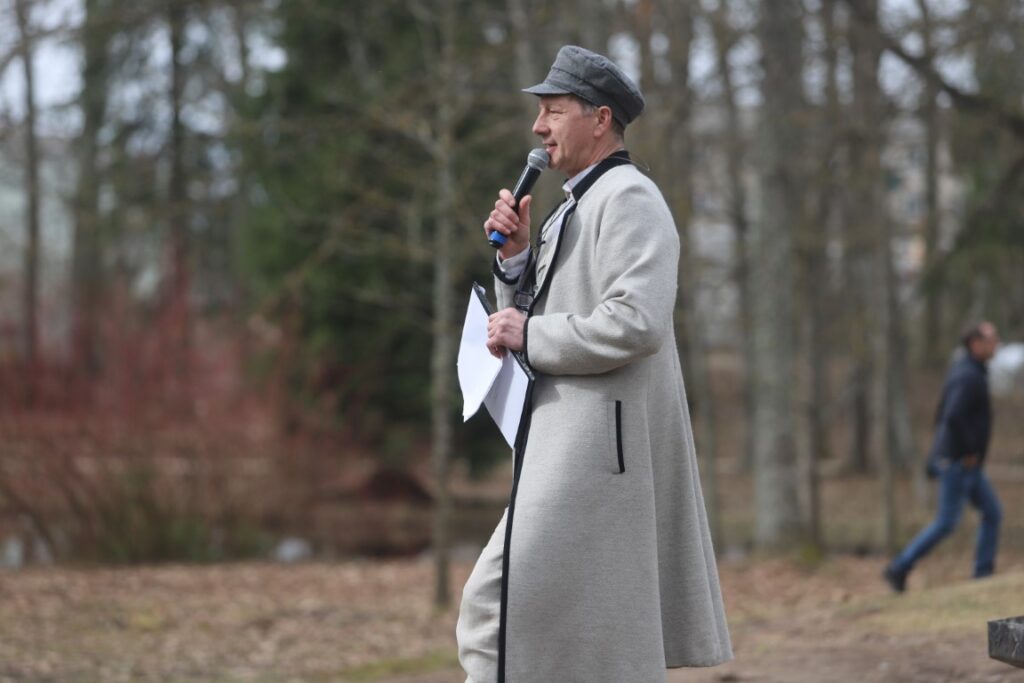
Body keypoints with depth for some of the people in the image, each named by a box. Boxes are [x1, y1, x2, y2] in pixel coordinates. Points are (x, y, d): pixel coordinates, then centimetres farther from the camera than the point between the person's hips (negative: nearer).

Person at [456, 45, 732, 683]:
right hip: (573, 438, 10)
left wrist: (530, 336, -15)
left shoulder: (630, 197, -10)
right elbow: (523, 320, 22)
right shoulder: (577, 206, 20)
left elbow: (637, 322, -23)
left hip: (597, 442, -10)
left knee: (503, 601, -12)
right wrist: (516, 252, 5)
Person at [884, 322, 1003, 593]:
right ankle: (900, 568, 1)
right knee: (946, 523, -6)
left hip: (967, 464, 10)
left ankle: (983, 573, 11)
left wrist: (939, 453, 20)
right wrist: (970, 451, -23)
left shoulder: (961, 371, 14)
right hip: (958, 461, -10)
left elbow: (942, 416, 20)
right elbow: (954, 416, -32)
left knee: (992, 513, 10)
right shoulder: (969, 377, -19)